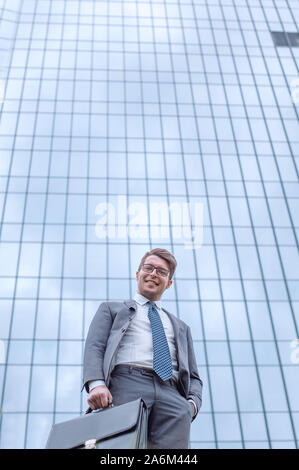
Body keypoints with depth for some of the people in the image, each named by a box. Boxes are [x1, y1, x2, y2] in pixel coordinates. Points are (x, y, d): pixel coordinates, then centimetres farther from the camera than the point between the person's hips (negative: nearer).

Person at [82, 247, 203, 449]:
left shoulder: (180, 327, 35)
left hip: (171, 396, 3)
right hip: (126, 385, -2)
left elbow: (193, 377, 29)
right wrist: (96, 384, -12)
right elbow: (94, 347, 10)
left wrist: (193, 402, 5)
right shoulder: (111, 309, 27)